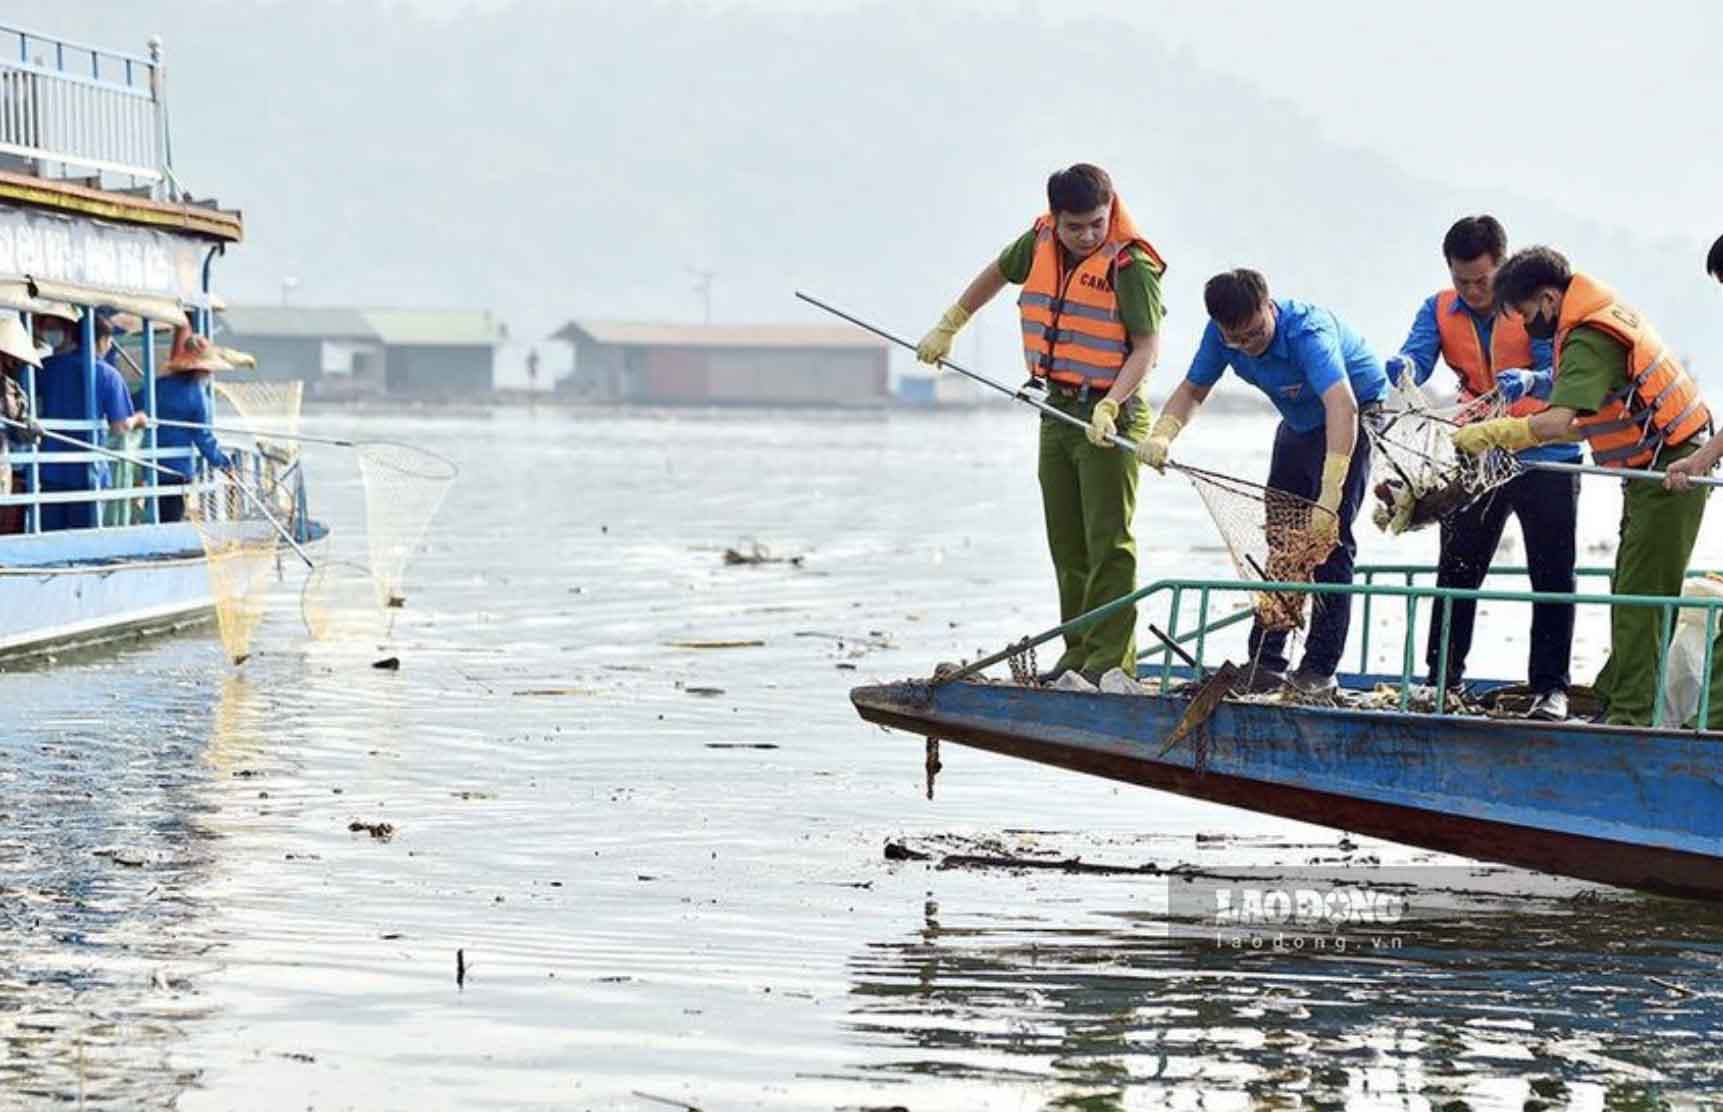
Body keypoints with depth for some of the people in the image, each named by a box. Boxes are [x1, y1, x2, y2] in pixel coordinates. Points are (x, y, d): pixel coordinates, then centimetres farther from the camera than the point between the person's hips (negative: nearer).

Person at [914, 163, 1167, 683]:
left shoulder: (1131, 265, -17)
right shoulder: (1039, 244, 3)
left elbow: (1147, 346, -18)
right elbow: (997, 272, 23)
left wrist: (1109, 407, -29)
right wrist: (947, 328, 27)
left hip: (1110, 414, -7)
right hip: (1058, 408, 7)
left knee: (1108, 541, -9)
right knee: (1067, 543, 11)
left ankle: (1112, 656, -8)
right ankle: (1079, 652, 18)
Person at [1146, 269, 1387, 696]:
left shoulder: (1308, 331, -38)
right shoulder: (1221, 333, -17)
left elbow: (1342, 406, -52)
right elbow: (1193, 390, -2)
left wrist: (1330, 494, -62)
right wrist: (1162, 435, -25)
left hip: (1357, 417, -7)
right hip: (1299, 424, 7)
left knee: (1330, 539, -15)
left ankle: (1320, 668, -13)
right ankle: (1265, 662, 10)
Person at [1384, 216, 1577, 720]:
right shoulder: (1440, 310, -4)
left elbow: (1559, 376, -25)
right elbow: (1414, 361, -20)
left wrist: (1526, 382, -47)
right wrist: (1402, 369, -45)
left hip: (1545, 455, -4)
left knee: (1552, 577, -3)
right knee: (1457, 570, 7)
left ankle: (1550, 687, 2)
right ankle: (1443, 679, 16)